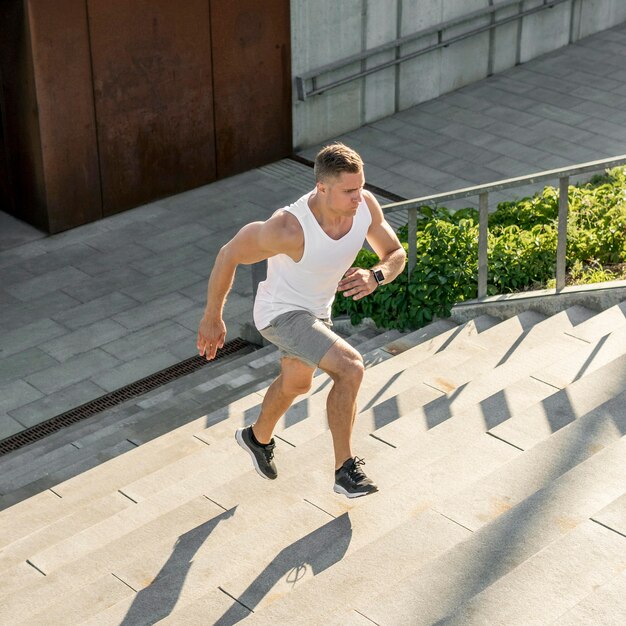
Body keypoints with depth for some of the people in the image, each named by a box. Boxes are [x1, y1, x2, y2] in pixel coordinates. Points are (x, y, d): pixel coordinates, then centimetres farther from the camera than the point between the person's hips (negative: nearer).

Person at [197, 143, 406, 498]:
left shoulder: (366, 205, -21)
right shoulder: (290, 228, -37)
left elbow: (397, 255, -7)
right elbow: (230, 255, -22)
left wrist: (374, 277, -31)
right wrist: (212, 319, -12)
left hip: (316, 309, 8)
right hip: (282, 314, -8)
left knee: (296, 384, 30)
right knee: (350, 368, -26)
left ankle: (258, 438, 60)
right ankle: (346, 470, -10)